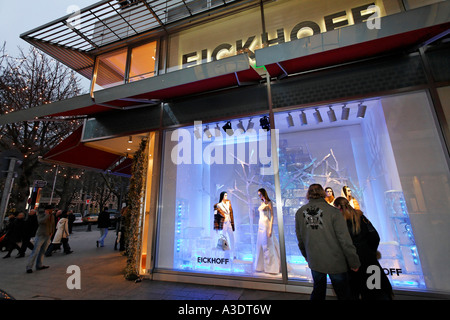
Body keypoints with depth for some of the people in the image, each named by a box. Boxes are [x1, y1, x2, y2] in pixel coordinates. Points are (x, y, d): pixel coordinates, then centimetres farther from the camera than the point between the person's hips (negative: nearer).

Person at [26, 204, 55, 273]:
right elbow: (41, 221, -30)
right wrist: (47, 214, -24)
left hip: (48, 236, 6)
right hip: (40, 235, -6)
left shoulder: (52, 216, 9)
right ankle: (29, 267, 1)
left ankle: (39, 265, 17)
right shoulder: (40, 215, -8)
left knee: (42, 251, 10)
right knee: (35, 251, -7)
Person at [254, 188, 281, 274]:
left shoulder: (269, 202, -8)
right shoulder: (262, 203, 14)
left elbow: (272, 216, -12)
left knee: (267, 246, -1)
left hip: (266, 224, -8)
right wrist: (259, 226, 15)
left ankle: (271, 267, 11)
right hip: (260, 225, 8)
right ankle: (262, 266, 22)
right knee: (260, 245, 11)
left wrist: (270, 229, -18)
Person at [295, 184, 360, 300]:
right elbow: (345, 239, -13)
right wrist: (354, 262, 0)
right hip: (335, 262, -3)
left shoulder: (300, 212, -4)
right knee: (343, 294, 17)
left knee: (318, 291, 22)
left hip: (314, 261, 3)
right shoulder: (333, 211, -16)